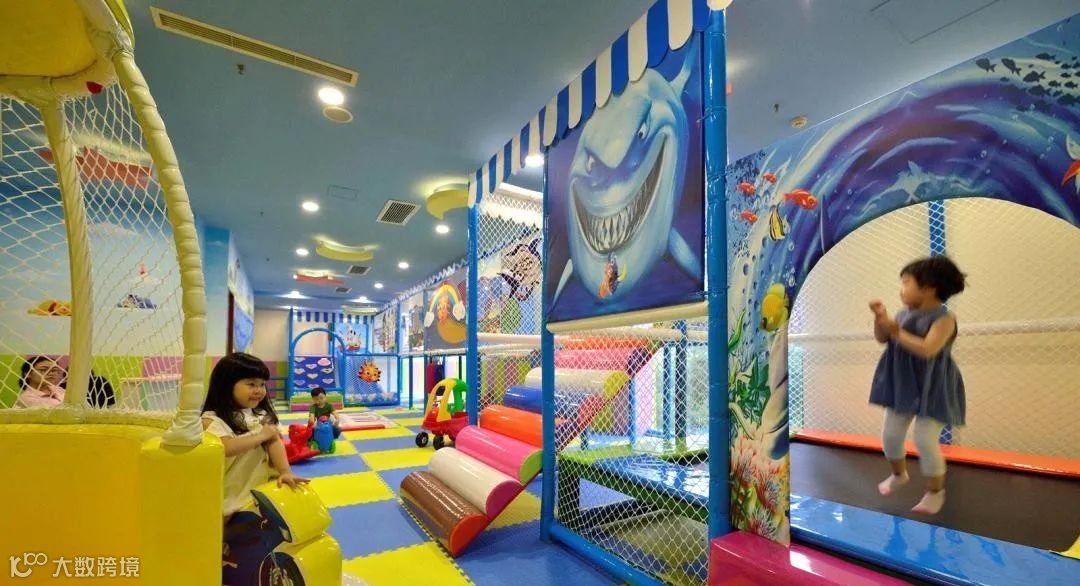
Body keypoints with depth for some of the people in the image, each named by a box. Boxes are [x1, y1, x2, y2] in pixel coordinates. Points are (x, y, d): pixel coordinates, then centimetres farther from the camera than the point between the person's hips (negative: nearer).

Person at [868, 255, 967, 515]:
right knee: (890, 435, 12)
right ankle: (898, 474, 37)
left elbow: (928, 349, -29)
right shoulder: (904, 313, 4)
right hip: (902, 385, 7)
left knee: (925, 440, -5)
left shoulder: (944, 318, -17)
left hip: (931, 389, -7)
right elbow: (882, 339, 3)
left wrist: (897, 332, -29)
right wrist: (880, 318, -12)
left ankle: (936, 491, 18)